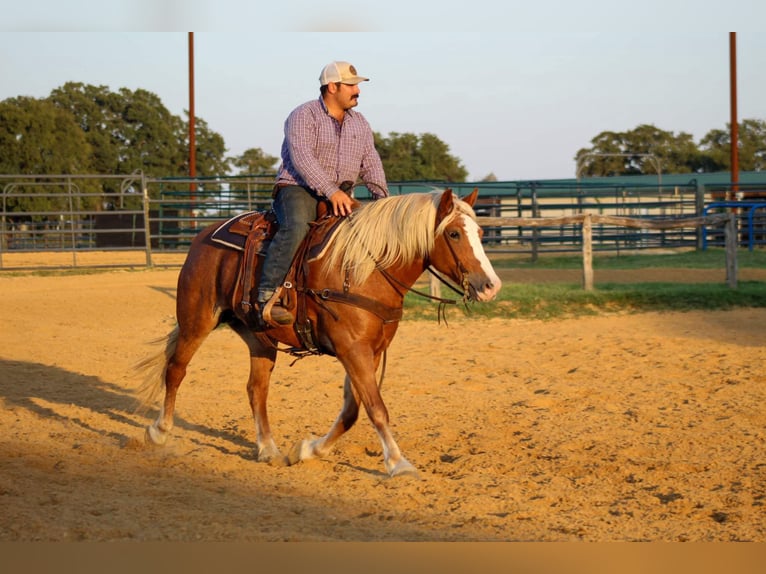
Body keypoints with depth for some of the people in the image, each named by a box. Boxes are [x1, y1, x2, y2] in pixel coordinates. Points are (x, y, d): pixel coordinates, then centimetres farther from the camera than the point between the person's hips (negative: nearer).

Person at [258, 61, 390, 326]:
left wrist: (384, 198, -5)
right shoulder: (303, 116, -5)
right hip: (298, 189, -7)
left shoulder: (360, 123, 18)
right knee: (296, 228, -35)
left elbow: (370, 164, 13)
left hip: (341, 196, 7)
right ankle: (267, 295, -37)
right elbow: (301, 157, -18)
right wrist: (331, 191, -29)